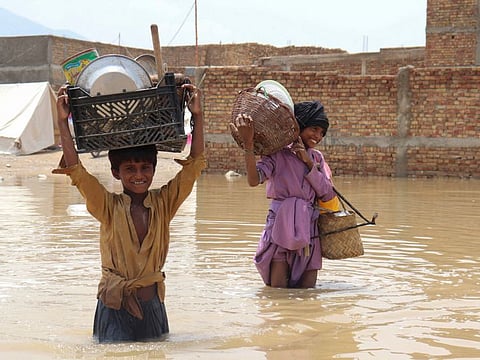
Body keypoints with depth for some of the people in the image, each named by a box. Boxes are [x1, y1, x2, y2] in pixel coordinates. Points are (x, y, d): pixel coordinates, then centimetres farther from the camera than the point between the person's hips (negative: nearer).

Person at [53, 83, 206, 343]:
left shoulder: (163, 202, 0)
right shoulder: (109, 207, -6)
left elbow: (194, 164, -5)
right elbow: (75, 170, -16)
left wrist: (197, 116, -11)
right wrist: (63, 122, -18)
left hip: (152, 301, 3)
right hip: (114, 303, -2)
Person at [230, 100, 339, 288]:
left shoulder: (316, 158, 12)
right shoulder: (277, 154, -4)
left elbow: (328, 196, 1)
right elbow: (254, 180, -22)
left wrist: (309, 163, -7)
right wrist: (248, 144, -33)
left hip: (309, 229, 5)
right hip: (281, 228, -4)